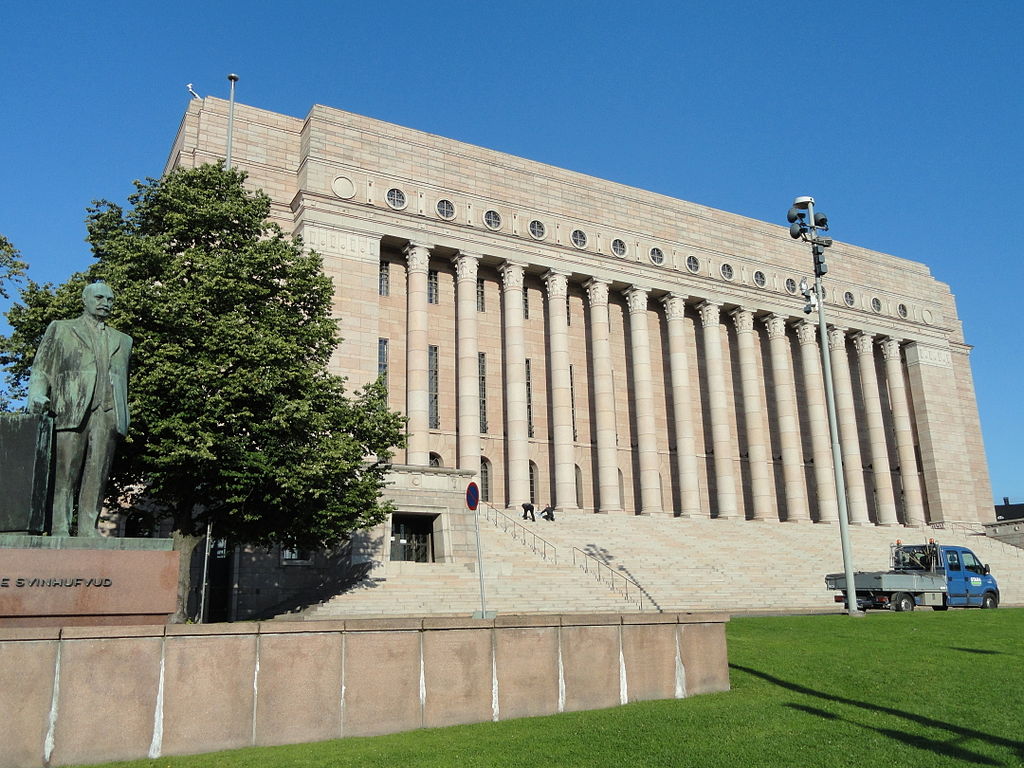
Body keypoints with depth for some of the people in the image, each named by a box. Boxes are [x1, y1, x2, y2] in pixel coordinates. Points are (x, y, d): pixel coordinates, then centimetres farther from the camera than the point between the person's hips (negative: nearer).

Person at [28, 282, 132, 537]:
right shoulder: (60, 329, 19)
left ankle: (88, 529, -4)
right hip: (71, 409, -2)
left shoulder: (123, 340, 26)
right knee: (65, 473, -7)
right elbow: (41, 368, 11)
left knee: (97, 476, -5)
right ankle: (59, 529, -6)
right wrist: (37, 396, -8)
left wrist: (123, 418, 11)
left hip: (108, 412, 2)